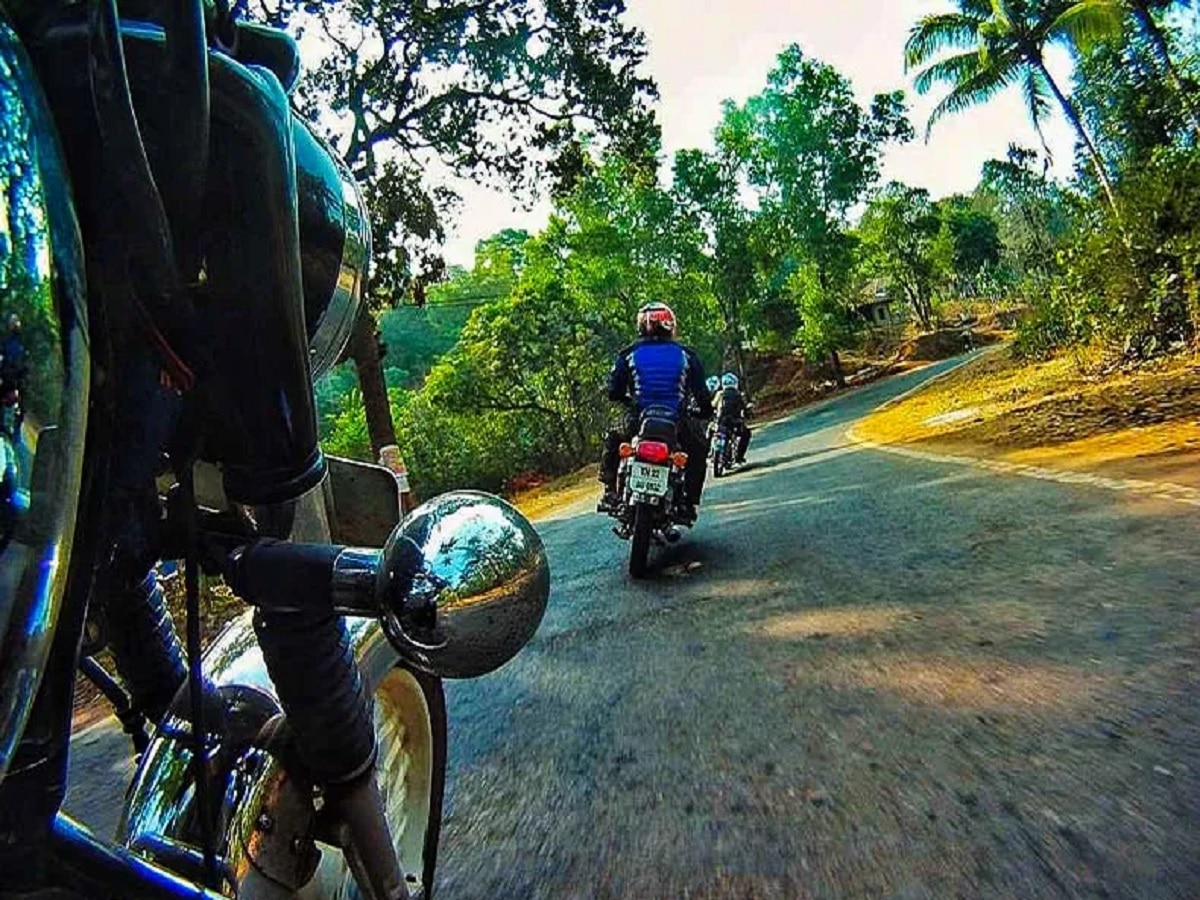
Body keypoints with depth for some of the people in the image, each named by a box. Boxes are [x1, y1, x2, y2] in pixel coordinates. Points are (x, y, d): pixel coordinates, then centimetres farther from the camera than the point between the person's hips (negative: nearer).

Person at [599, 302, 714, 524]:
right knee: (699, 448, 29)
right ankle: (689, 504, 22)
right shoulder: (686, 355, 7)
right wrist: (705, 411, 28)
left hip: (637, 422, 0)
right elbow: (702, 393, 7)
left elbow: (613, 392, 5)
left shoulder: (628, 354, 5)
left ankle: (610, 492, 21)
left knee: (612, 439, 31)